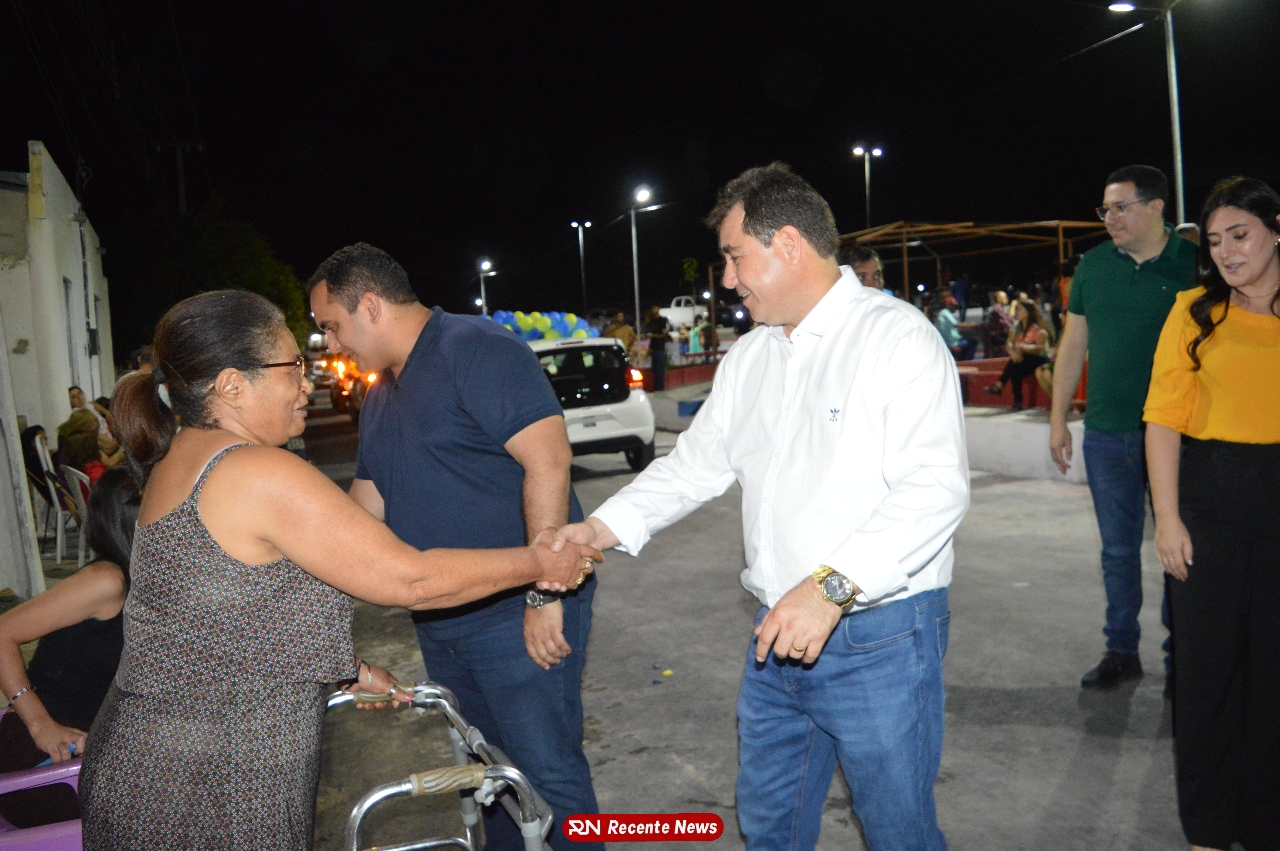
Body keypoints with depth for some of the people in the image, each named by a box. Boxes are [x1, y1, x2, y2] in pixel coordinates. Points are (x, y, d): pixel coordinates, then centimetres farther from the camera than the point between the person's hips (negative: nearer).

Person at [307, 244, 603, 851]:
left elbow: (549, 459, -24)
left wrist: (545, 593, -27)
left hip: (520, 615, -9)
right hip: (441, 623, 9)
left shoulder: (476, 349, -14)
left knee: (547, 775, -3)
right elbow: (366, 507, 23)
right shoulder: (380, 396, 16)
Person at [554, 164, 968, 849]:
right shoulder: (748, 359, 12)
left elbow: (935, 489, -22)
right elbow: (695, 465, 15)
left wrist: (831, 587, -31)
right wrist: (604, 527, 1)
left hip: (879, 639, -7)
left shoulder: (896, 337, -13)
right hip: (777, 636, 7)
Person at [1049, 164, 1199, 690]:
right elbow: (1073, 345, 10)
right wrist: (1058, 419, 8)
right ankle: (1121, 652, 25)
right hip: (1107, 435, 3)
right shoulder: (1093, 265, 6)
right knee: (1118, 549, 11)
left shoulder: (1193, 264, -3)